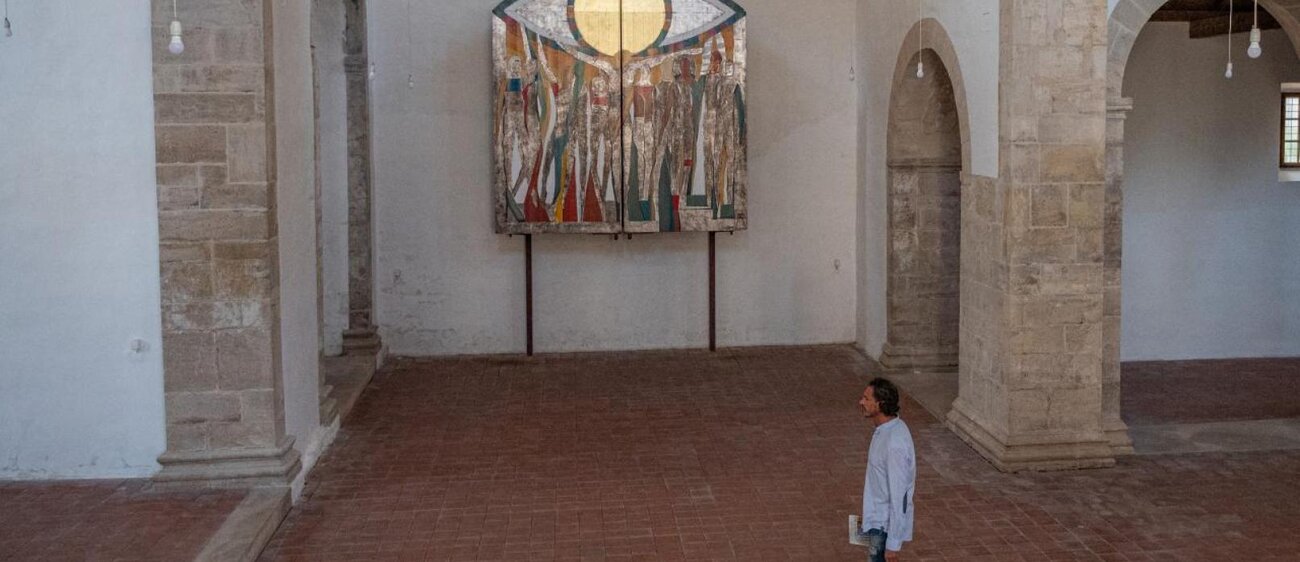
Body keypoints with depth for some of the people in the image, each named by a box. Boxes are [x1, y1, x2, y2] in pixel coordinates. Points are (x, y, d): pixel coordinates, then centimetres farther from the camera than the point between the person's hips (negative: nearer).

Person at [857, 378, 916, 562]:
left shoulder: (894, 443, -28)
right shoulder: (885, 430, 3)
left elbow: (899, 495, -26)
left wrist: (893, 543, -22)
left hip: (886, 525, -9)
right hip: (878, 519, 9)